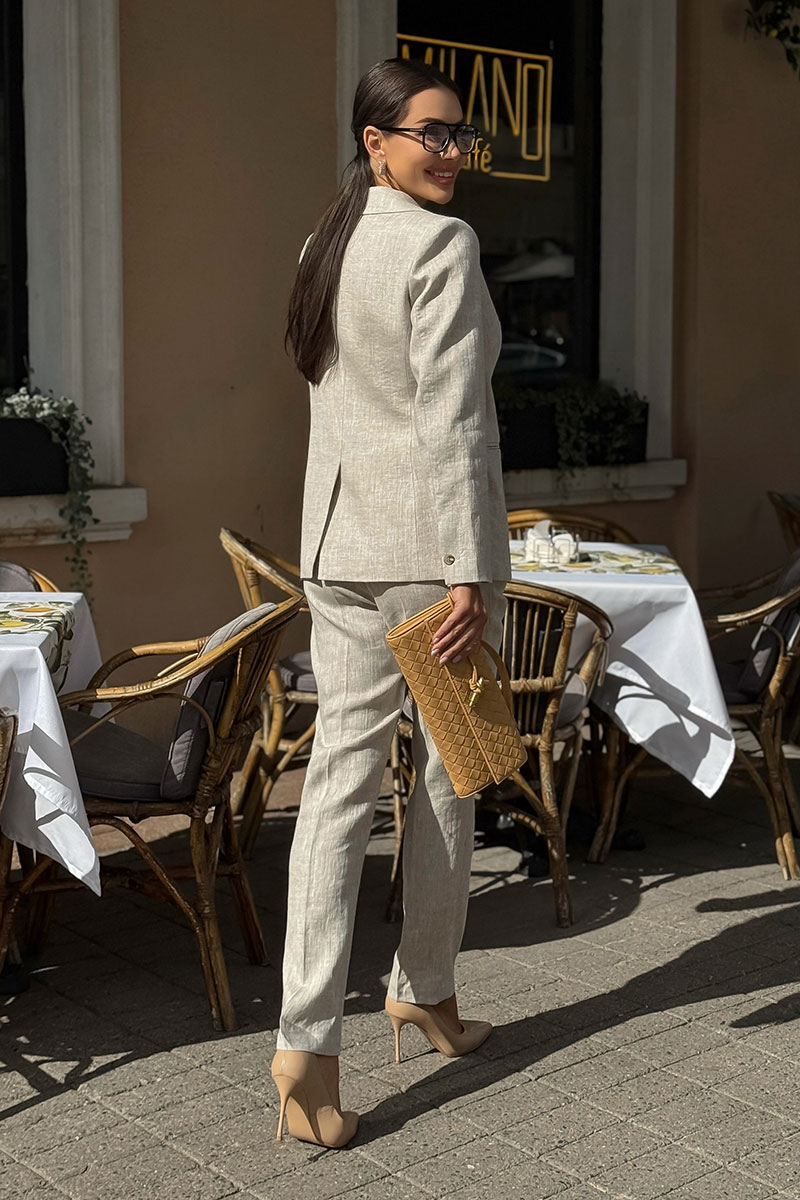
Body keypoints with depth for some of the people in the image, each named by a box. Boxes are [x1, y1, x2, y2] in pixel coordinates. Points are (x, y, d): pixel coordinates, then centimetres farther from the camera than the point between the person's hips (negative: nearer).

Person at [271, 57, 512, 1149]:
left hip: (339, 539, 7)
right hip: (430, 540, -7)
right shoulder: (442, 243, -11)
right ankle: (425, 989, 28)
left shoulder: (329, 242, 14)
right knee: (447, 770, 11)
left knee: (342, 771, 3)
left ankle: (308, 1041, -2)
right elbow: (453, 418, -19)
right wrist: (472, 573, -19)